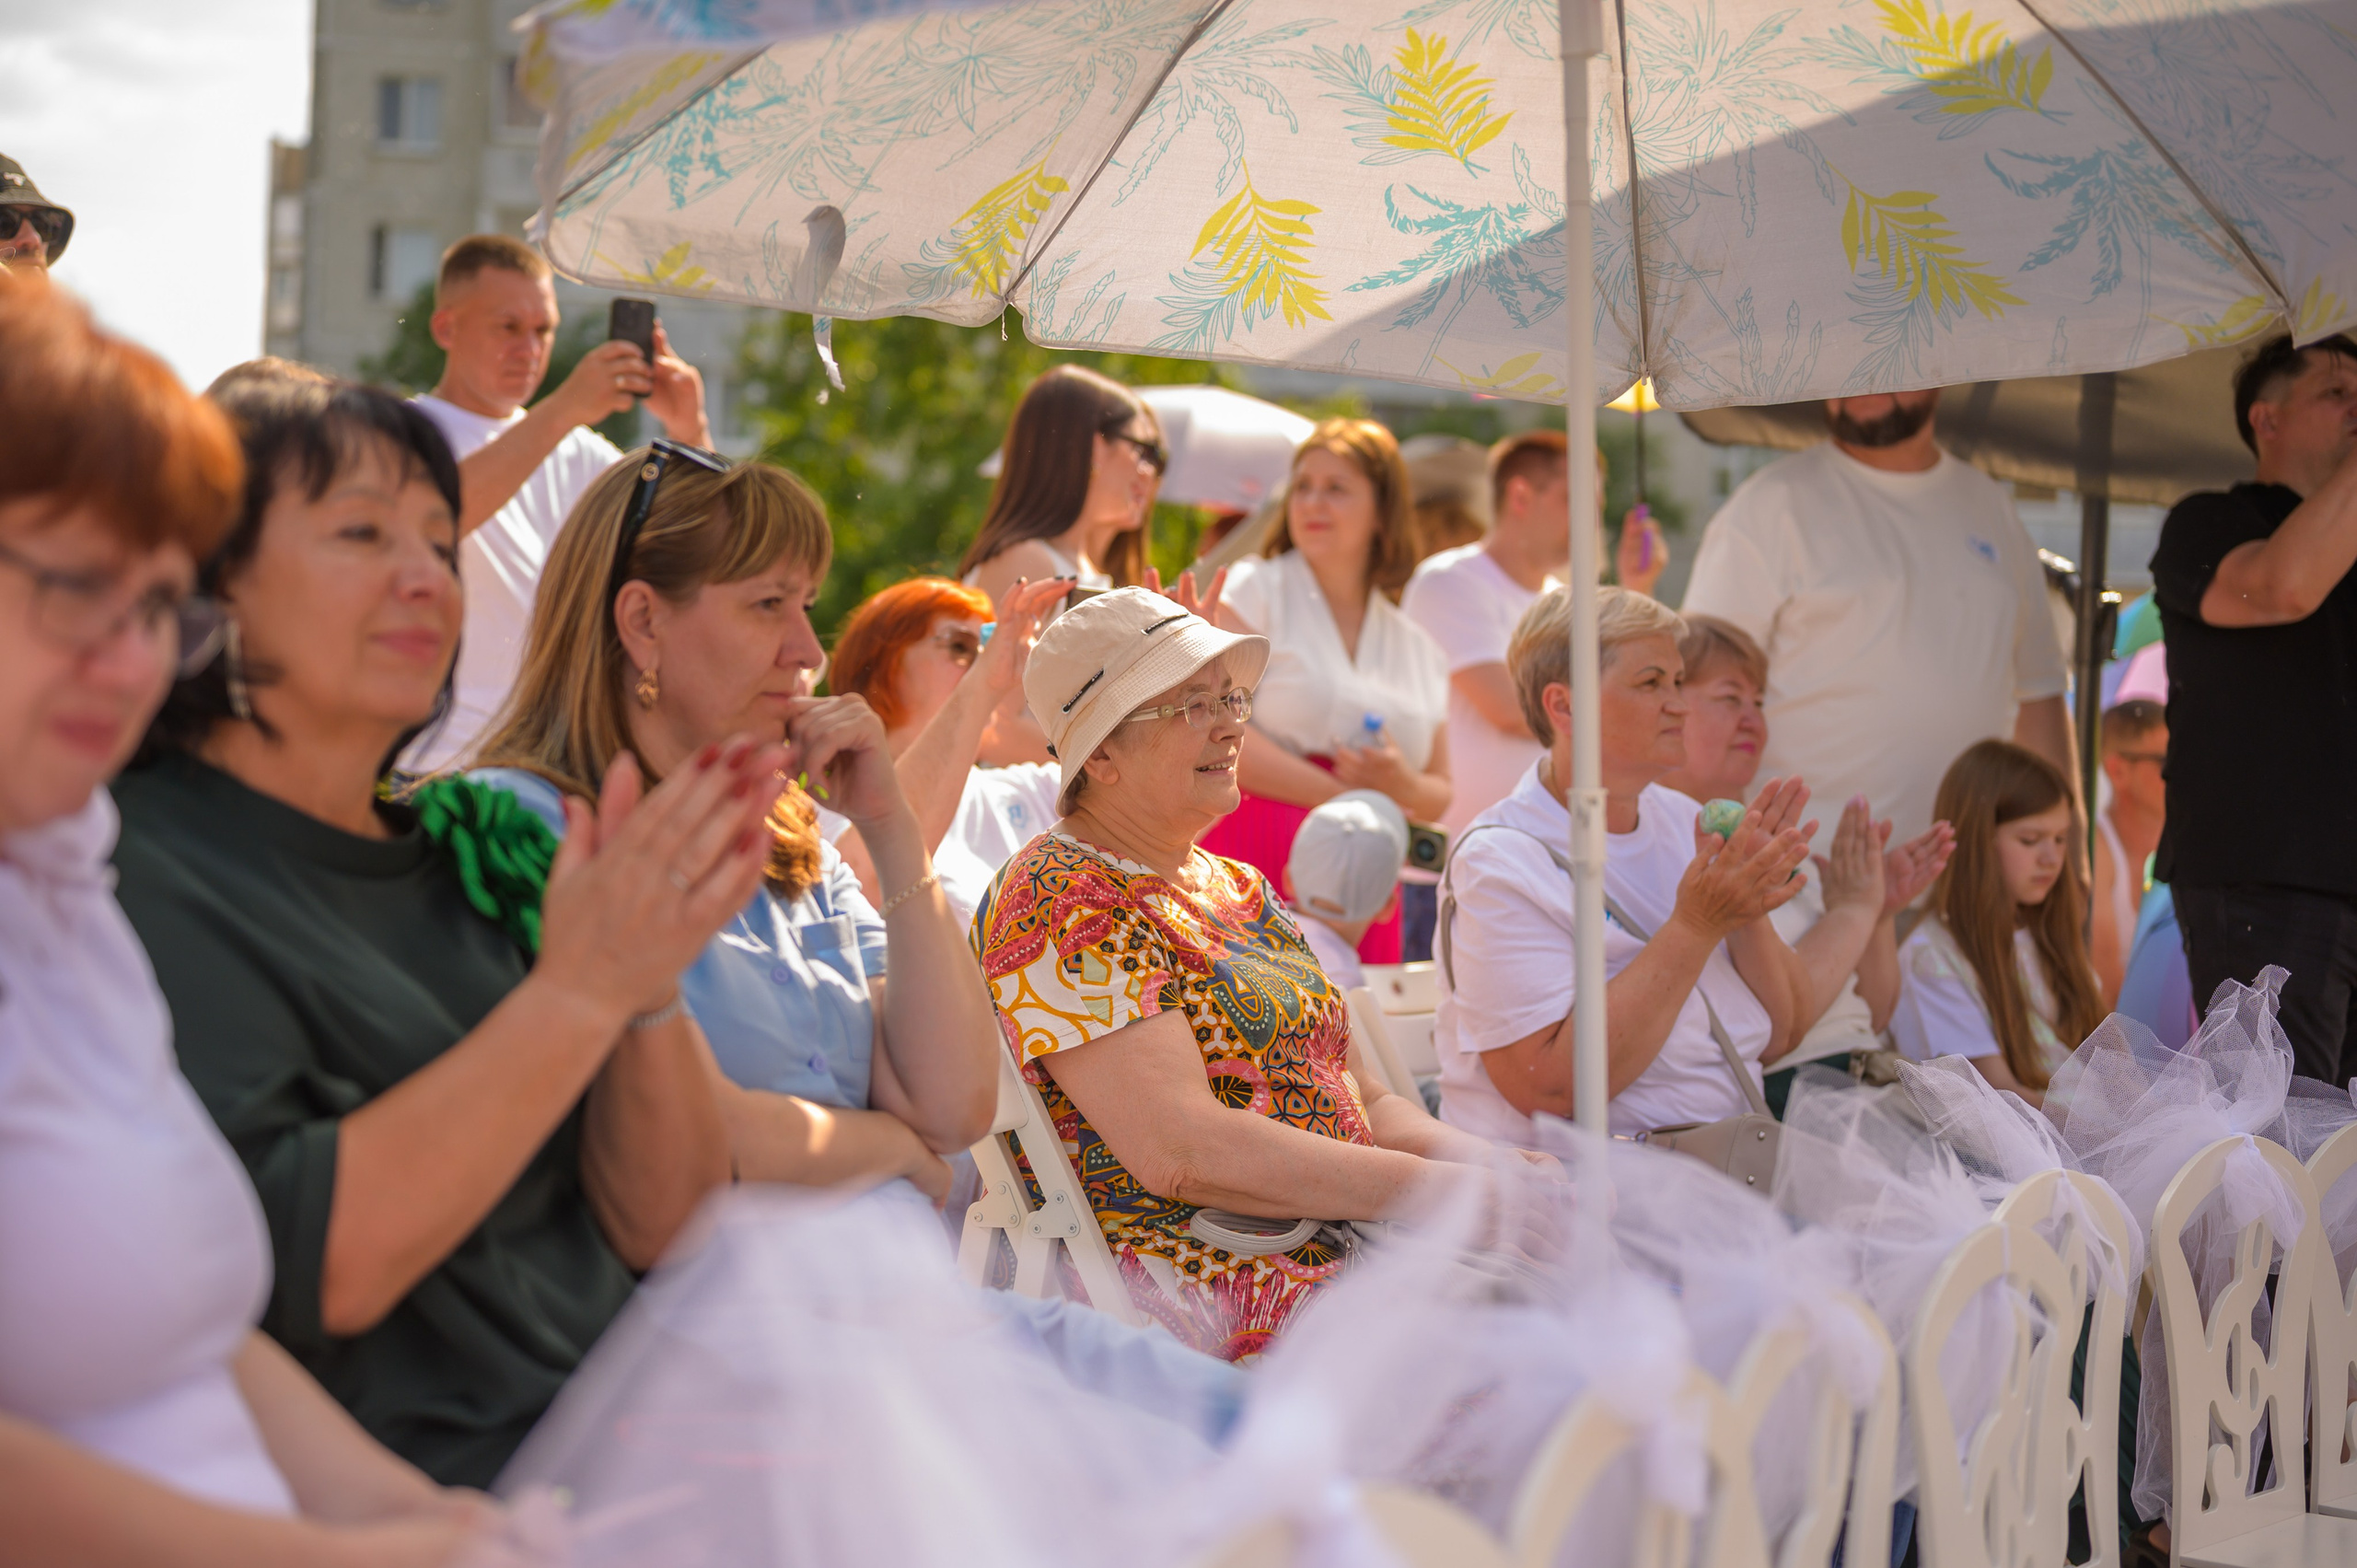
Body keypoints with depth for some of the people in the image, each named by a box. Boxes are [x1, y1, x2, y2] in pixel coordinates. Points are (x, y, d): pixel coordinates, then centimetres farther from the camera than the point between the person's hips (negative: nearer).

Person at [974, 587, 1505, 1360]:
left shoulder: (1240, 890, 21)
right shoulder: (1057, 901, -8)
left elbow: (1364, 1100, 19)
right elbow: (1182, 1151, -18)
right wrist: (1440, 1188, -18)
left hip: (1345, 1252, 9)